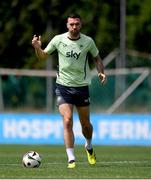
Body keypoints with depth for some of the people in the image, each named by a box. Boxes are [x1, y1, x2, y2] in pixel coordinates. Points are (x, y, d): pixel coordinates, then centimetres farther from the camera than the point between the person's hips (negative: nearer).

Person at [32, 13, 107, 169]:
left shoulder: (88, 41, -4)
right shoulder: (58, 40, -5)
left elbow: (97, 58, 12)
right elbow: (43, 56, 6)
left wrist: (101, 72, -5)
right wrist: (37, 48, -15)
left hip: (82, 86, 1)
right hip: (63, 86, -1)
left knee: (85, 123, 11)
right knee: (67, 121, -15)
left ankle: (89, 146, 43)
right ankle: (71, 159, -13)